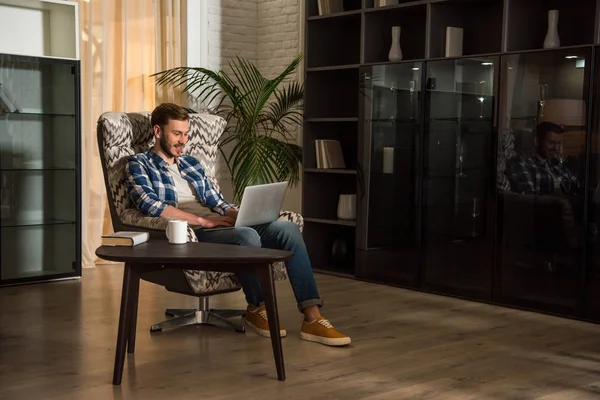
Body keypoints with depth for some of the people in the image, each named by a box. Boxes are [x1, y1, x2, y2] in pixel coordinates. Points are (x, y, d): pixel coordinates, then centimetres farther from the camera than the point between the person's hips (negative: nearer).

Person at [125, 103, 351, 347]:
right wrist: (204, 220, -17)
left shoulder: (191, 164, 27)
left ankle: (312, 317, -22)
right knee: (248, 236, -35)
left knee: (288, 229, -16)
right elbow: (150, 205, -13)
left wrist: (239, 215, 0)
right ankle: (256, 308, -9)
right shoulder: (139, 164, 5)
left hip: (217, 227, 7)